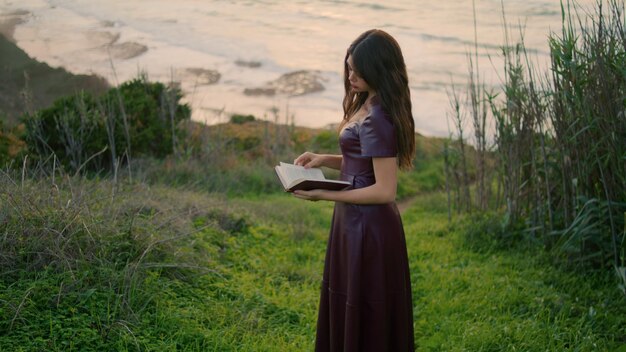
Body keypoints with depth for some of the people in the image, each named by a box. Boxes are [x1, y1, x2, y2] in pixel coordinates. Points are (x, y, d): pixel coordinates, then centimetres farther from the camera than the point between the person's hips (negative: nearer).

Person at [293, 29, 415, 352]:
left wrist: (325, 196, -21)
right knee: (345, 309, 22)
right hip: (356, 223, 10)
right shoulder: (367, 105, 7)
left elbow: (384, 191, -24)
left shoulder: (377, 119, -23)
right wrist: (325, 159, 3)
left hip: (368, 228, -10)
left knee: (365, 321, 5)